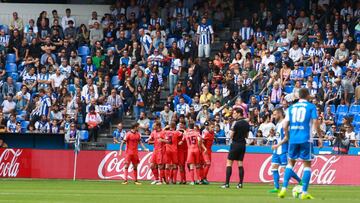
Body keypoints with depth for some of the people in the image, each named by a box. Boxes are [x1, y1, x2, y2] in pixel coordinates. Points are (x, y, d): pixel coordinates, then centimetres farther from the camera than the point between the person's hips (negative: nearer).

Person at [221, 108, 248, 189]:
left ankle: (227, 183, -8)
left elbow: (231, 136, -13)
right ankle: (240, 183, 3)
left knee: (229, 163, -2)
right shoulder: (246, 123, 8)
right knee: (240, 164, 8)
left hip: (235, 144, -7)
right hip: (243, 144, 7)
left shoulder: (236, 123, -13)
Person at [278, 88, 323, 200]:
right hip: (305, 139, -3)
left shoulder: (291, 107, 11)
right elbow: (315, 123, -7)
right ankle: (304, 192, -2)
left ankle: (284, 189, 6)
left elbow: (285, 125, 8)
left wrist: (287, 136, 22)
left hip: (293, 139, 3)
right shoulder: (311, 107, 1)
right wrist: (320, 137, 2)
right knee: (307, 165, 5)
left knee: (291, 162, 17)